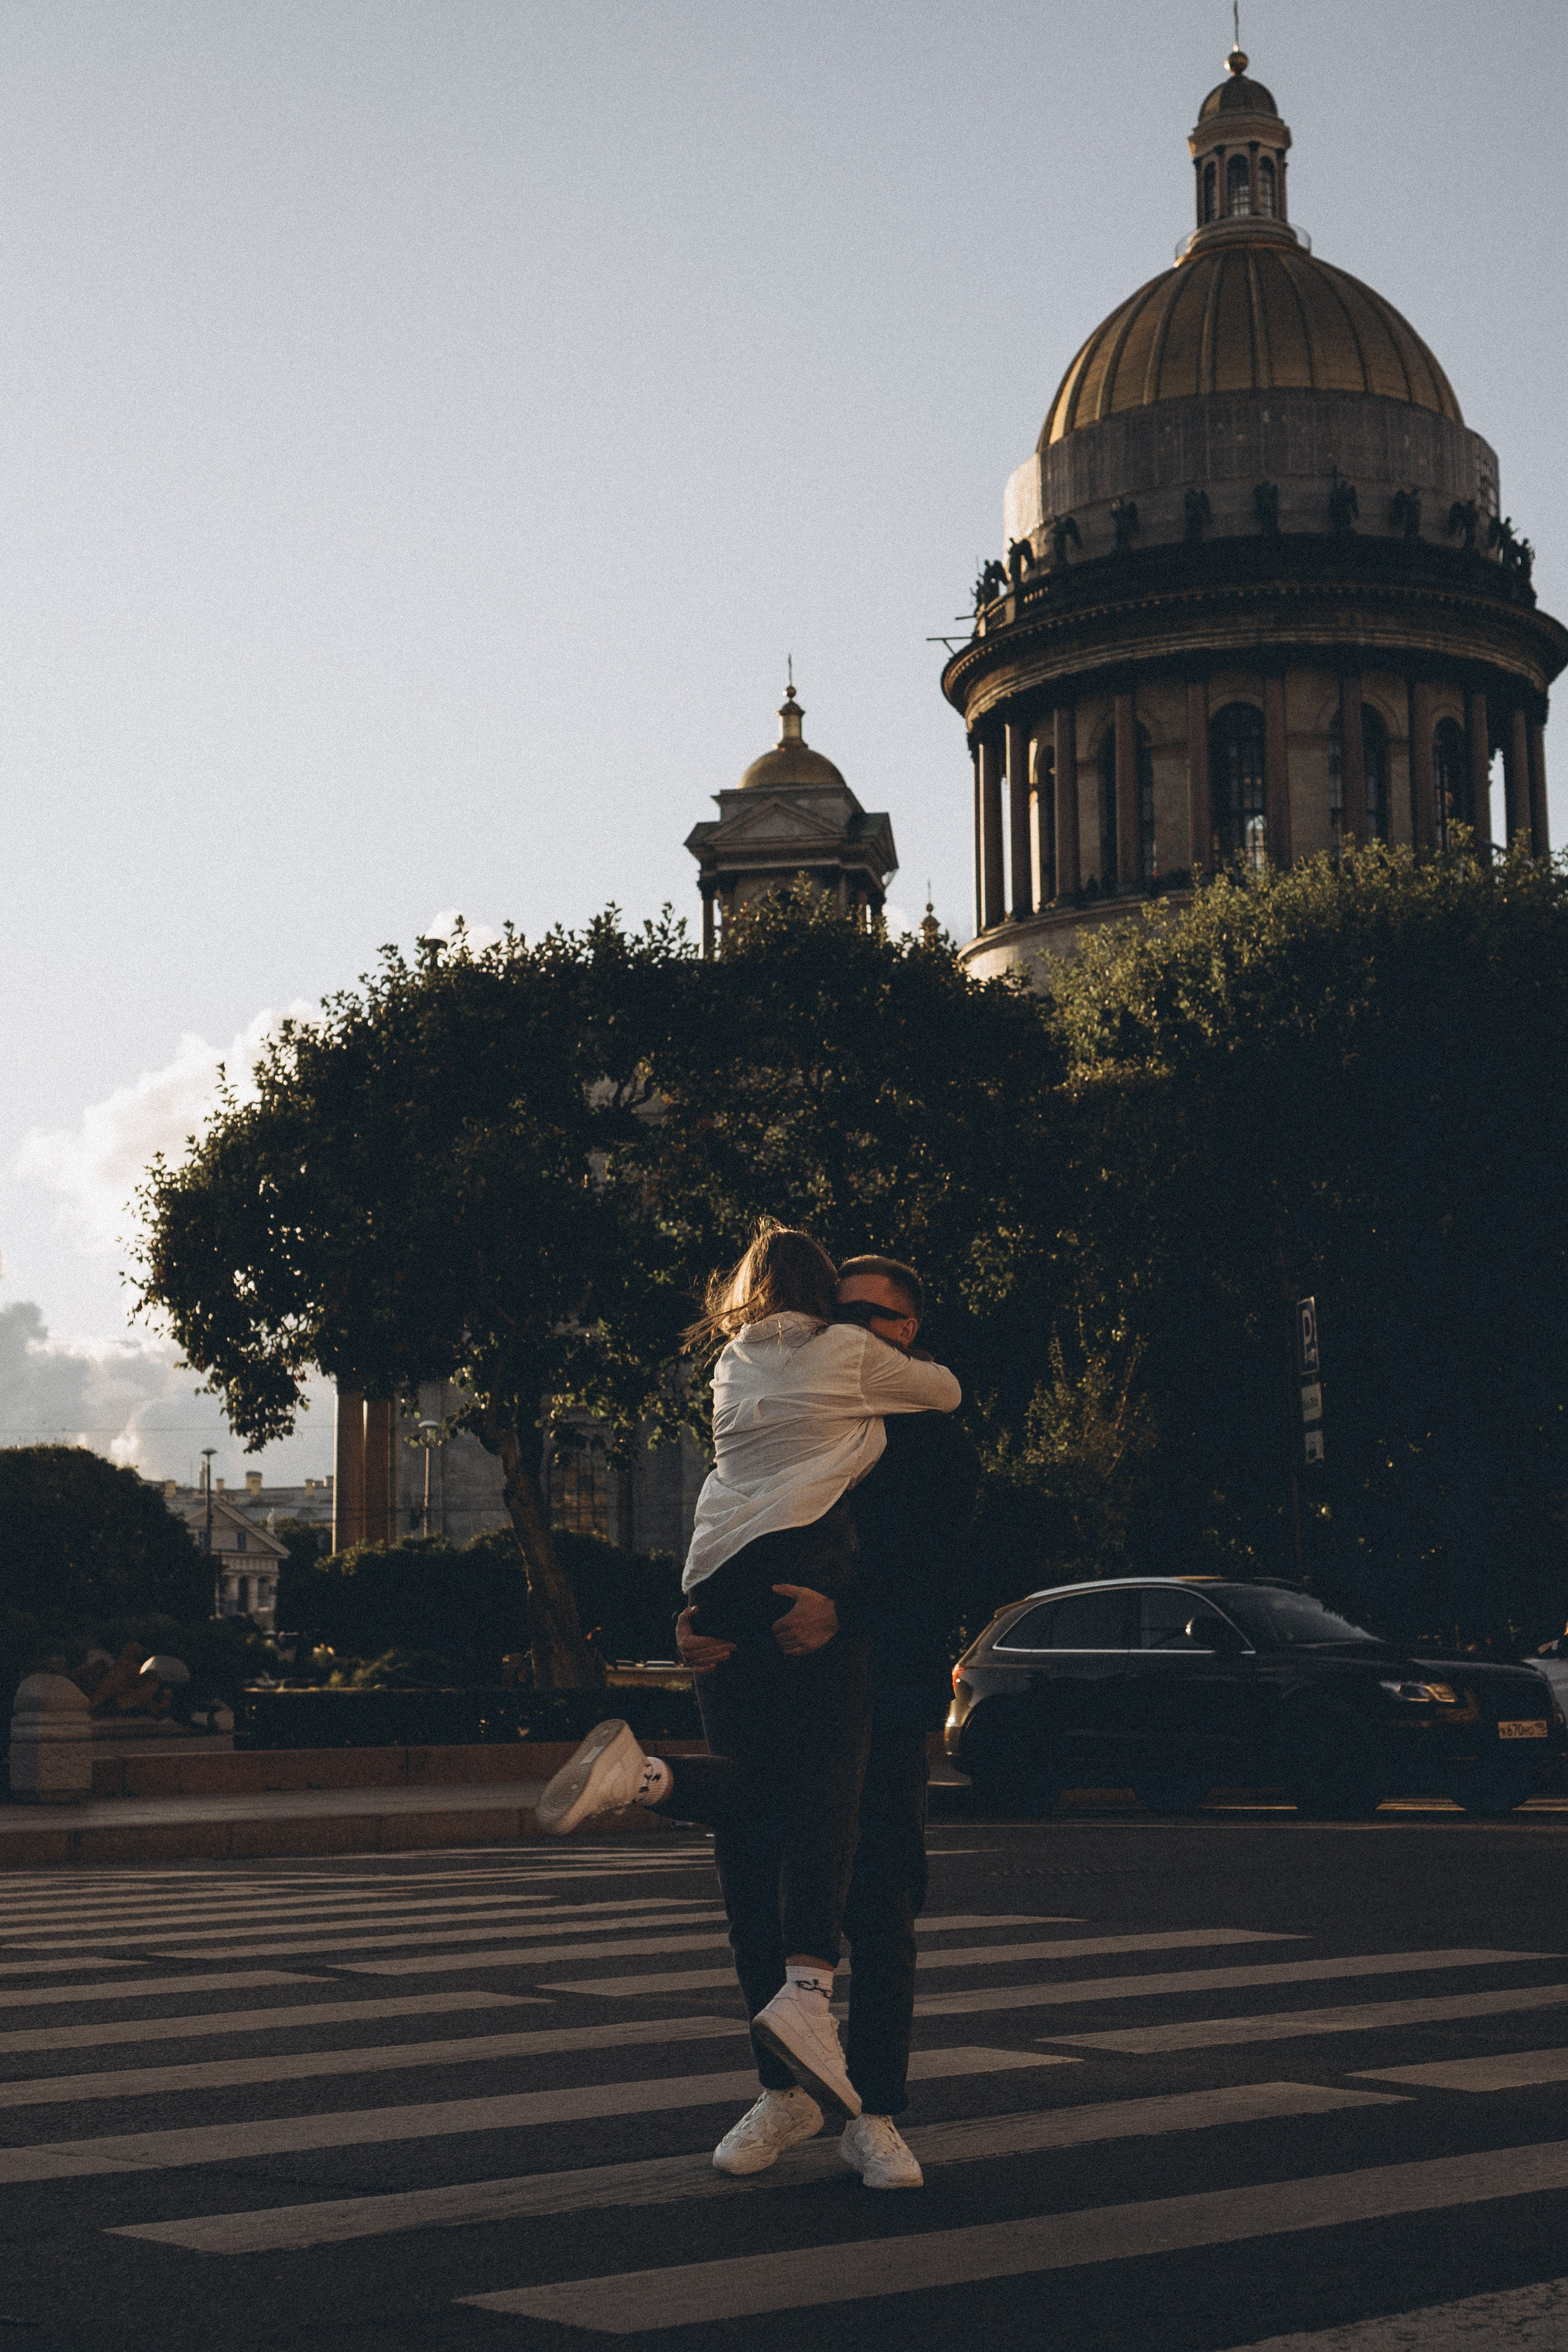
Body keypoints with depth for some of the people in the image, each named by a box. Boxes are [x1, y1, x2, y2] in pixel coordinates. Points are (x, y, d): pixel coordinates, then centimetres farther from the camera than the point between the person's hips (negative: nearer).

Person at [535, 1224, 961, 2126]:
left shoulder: (732, 1366, 25)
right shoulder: (849, 1352, 12)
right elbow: (948, 1392, 25)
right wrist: (925, 1372, 45)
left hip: (716, 1577, 5)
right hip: (807, 1562, -5)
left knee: (758, 1785, 8)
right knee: (827, 1784, -13)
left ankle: (642, 1773, -22)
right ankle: (807, 1988, -29)